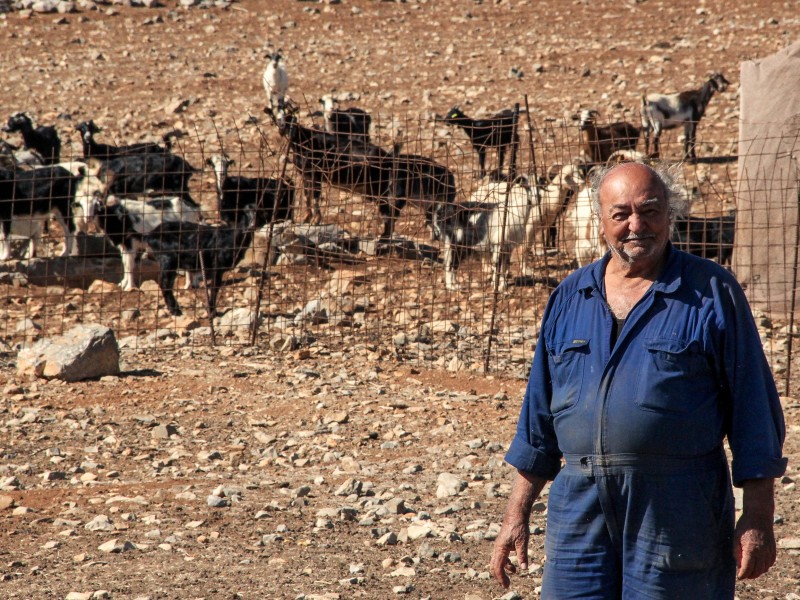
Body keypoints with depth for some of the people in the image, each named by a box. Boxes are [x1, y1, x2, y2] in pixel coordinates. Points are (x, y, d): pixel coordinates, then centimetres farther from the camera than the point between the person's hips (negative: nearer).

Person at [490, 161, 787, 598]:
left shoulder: (712, 292, -1)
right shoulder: (570, 298, 11)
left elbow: (754, 410, -2)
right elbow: (539, 415, 16)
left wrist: (758, 518, -7)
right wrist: (517, 515, 13)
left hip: (676, 514, -4)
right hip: (580, 511, 4)